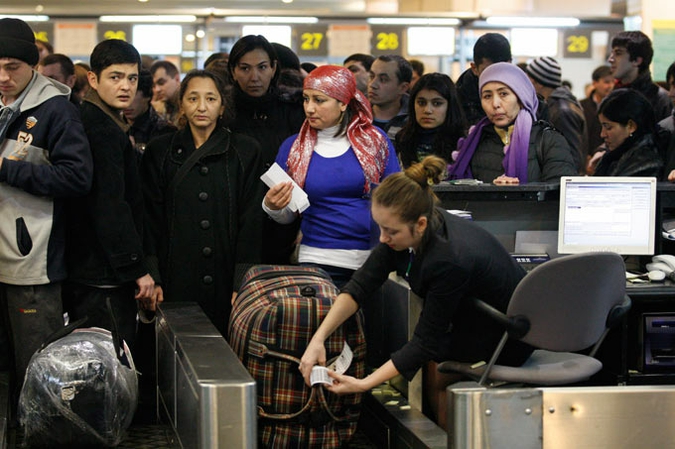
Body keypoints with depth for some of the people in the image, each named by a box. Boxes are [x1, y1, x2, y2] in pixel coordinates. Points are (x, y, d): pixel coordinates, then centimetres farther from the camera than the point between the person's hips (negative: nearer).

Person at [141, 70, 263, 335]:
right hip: (176, 282, 0)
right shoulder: (159, 152, 9)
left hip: (226, 283, 0)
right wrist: (151, 279, -4)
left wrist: (243, 284, -6)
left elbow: (251, 221, 2)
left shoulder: (245, 152, 7)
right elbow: (150, 219, 6)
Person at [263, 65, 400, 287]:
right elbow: (288, 216, 12)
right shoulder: (293, 147, 5)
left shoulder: (374, 140, 2)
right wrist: (272, 207, -11)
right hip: (318, 261, 0)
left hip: (374, 260, 0)